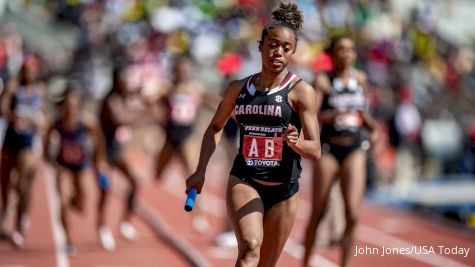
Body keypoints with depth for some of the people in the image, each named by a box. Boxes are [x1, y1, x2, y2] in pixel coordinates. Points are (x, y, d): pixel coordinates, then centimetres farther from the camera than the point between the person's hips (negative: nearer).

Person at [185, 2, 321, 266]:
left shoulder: (301, 92, -6)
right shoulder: (239, 88, 5)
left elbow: (315, 150, -12)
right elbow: (215, 127, 22)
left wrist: (296, 142, -34)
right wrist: (201, 171, 13)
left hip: (283, 188, 0)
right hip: (243, 181, 1)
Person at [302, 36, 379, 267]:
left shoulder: (360, 79, 9)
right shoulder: (323, 80, -5)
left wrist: (373, 128, 5)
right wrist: (332, 115, -30)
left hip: (354, 150, 3)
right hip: (328, 150, -3)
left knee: (352, 215, -9)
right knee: (318, 214, 7)